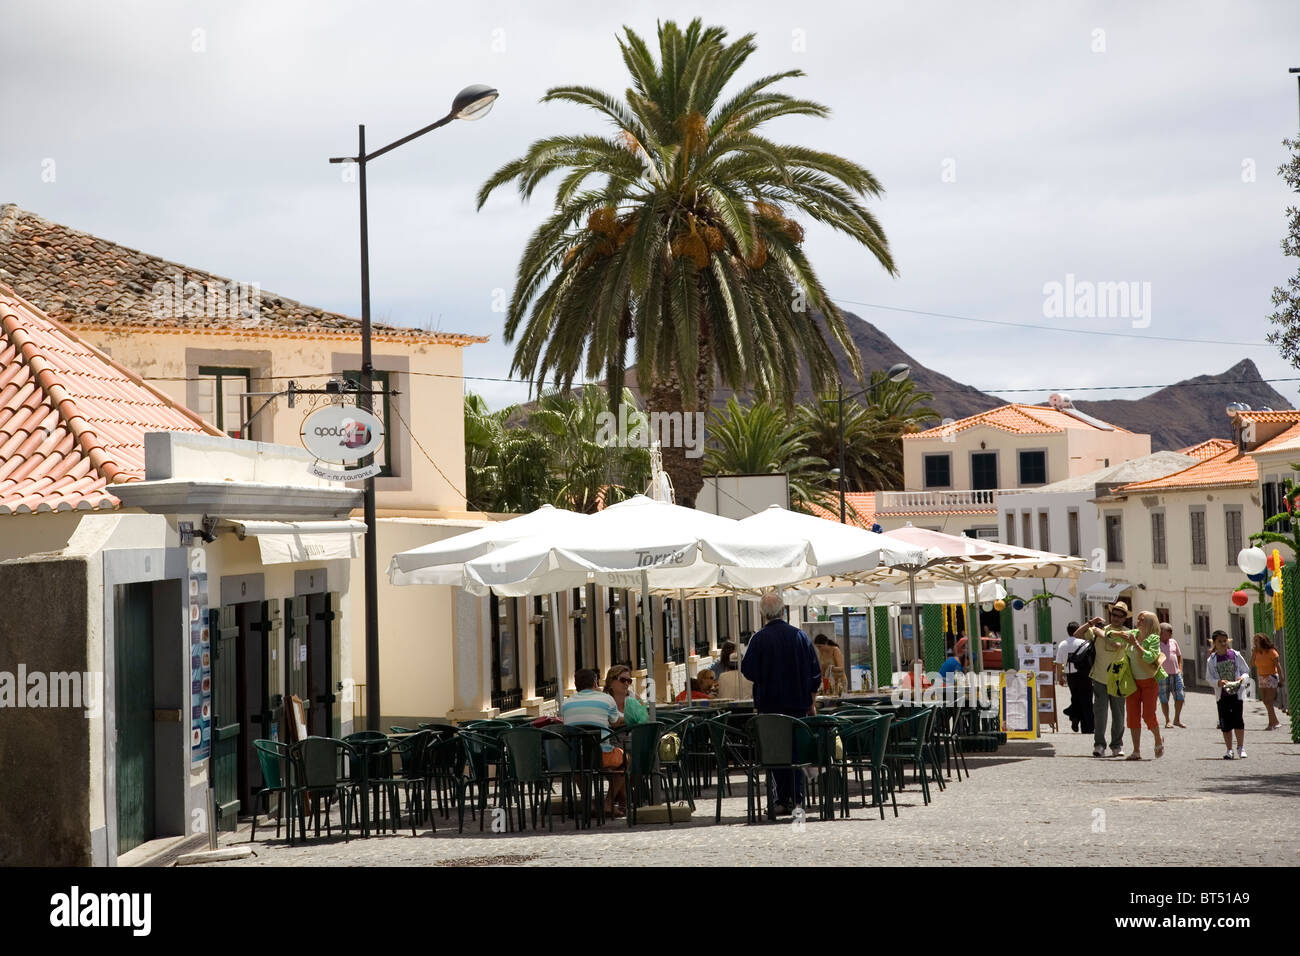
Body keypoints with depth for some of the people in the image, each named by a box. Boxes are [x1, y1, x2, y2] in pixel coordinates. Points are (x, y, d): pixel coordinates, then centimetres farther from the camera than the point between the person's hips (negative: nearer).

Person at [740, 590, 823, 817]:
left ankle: (783, 800, -1)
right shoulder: (800, 636, 1)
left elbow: (748, 669, -13)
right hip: (798, 702, 3)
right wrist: (811, 699, 14)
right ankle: (797, 798, 7)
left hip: (770, 703, -3)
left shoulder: (759, 638, -11)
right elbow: (815, 671, 4)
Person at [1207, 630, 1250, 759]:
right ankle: (1229, 750, 12)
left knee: (1238, 720, -6)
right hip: (1222, 695, 1)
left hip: (1236, 693, -1)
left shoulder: (1235, 655, 1)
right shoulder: (1211, 660, 0)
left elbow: (1246, 671, 7)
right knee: (1225, 724, 3)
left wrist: (1242, 677, -15)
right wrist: (1218, 682, -20)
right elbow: (1209, 677, -1)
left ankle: (1241, 748, 7)